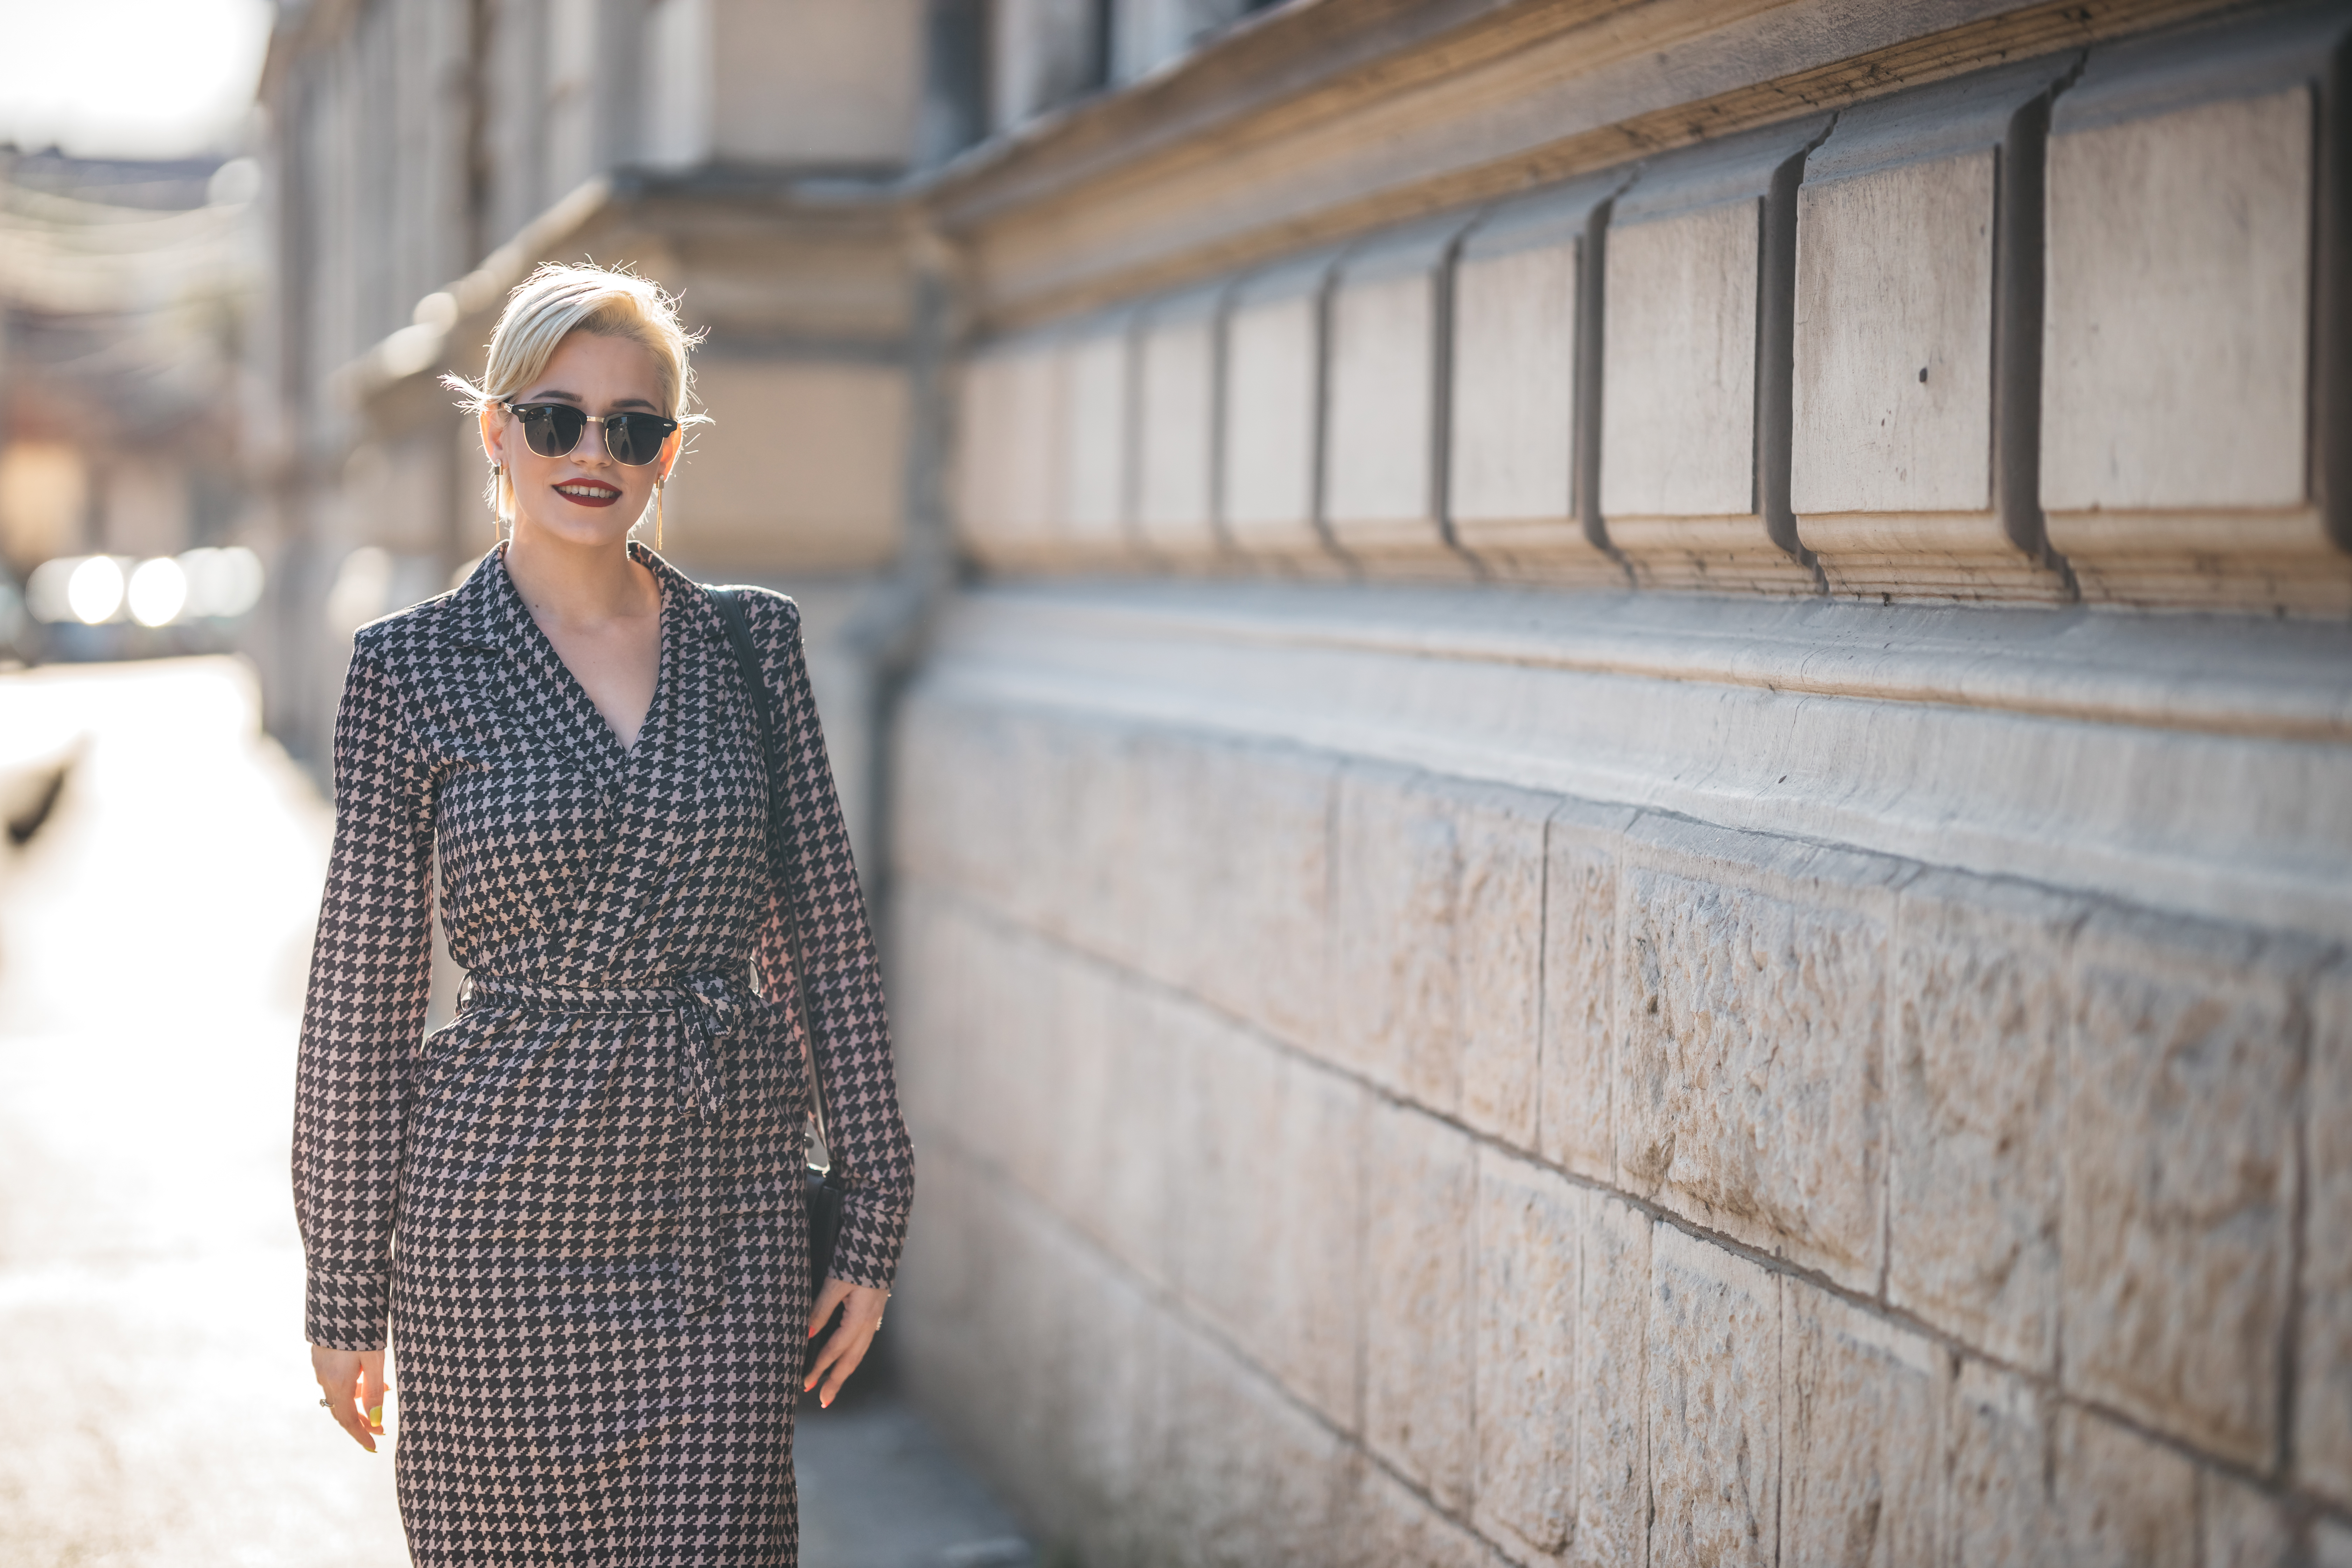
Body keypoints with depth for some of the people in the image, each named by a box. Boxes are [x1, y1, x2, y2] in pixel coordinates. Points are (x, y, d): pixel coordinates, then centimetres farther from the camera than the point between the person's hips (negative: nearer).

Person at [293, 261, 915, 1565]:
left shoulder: (753, 644, 5)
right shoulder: (412, 669, -2)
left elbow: (829, 934, 7)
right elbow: (362, 989, 0)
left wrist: (874, 1215, 4)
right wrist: (344, 1289, 1)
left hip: (729, 1224, 2)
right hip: (506, 1224, -2)